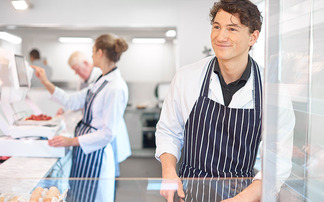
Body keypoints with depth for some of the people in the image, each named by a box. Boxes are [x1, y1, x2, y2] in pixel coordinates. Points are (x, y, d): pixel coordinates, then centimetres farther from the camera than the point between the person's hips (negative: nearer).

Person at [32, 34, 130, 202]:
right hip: (84, 150, 9)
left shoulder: (116, 88, -21)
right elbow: (72, 102, 15)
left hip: (95, 152, -9)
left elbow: (109, 133, -22)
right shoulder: (102, 81, 9)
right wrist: (46, 83, 14)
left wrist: (71, 141, -20)